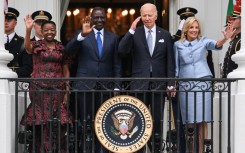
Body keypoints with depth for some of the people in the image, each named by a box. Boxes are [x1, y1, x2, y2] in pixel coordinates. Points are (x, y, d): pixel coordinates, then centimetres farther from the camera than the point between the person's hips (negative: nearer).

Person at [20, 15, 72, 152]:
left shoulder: (62, 48, 10)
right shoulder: (37, 45, 3)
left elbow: (66, 71, 10)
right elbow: (27, 47, -22)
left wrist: (67, 91, 2)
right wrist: (28, 30, -39)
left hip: (57, 89, 2)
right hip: (39, 88, -2)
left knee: (58, 123, -2)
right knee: (40, 122, -2)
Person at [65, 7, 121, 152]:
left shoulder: (113, 37, 10)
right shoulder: (81, 35, 4)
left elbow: (117, 63, 9)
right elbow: (69, 50, -13)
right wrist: (82, 35, -28)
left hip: (105, 85, 2)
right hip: (85, 84, -2)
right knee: (83, 121, 1)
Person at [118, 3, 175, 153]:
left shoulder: (165, 35, 6)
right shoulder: (135, 33, 3)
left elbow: (170, 61, 5)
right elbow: (122, 51, -11)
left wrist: (171, 83, -1)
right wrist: (131, 30, -18)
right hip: (140, 83, -1)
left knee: (157, 119, 8)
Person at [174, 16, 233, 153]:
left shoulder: (203, 41, 7)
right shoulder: (178, 45, 10)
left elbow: (216, 45, -13)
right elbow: (176, 67, 13)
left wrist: (225, 39, -34)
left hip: (203, 83, -1)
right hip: (185, 85, 1)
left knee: (202, 120, -3)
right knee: (189, 121, 0)